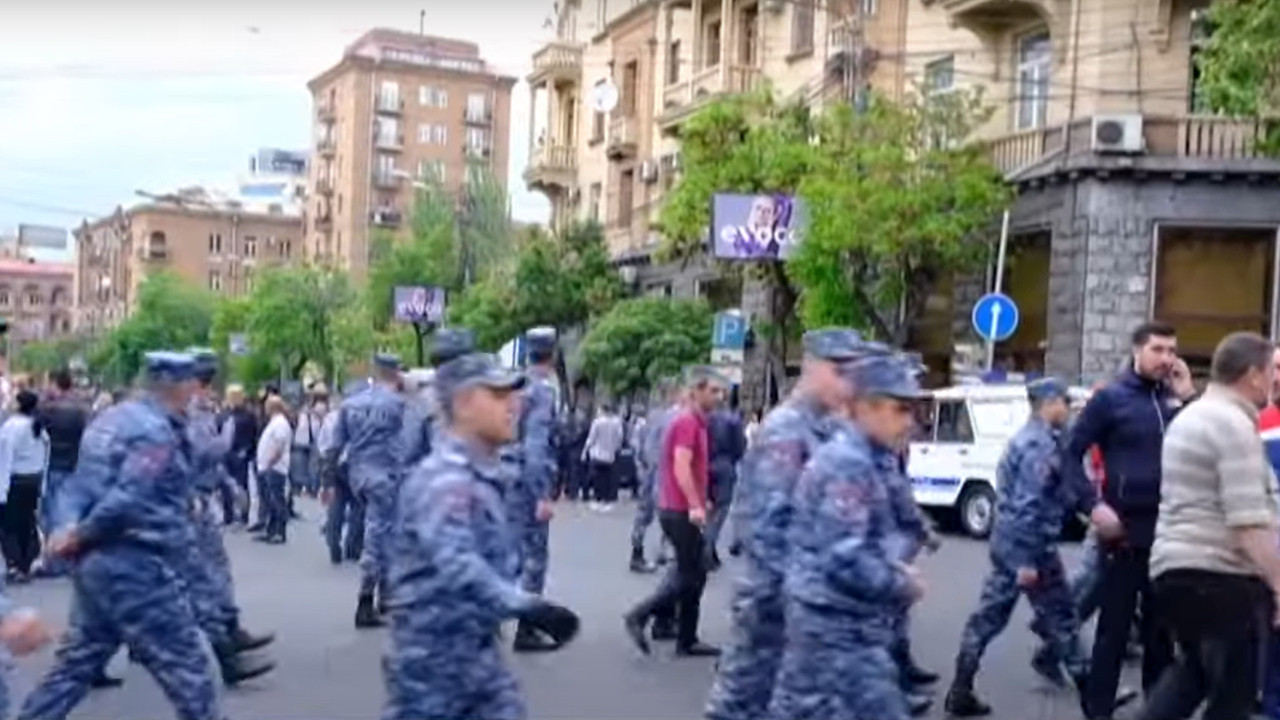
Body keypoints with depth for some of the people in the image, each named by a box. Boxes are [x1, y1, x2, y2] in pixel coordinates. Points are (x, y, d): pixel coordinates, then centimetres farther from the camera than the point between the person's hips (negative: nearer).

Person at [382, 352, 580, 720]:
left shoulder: (485, 475, 8)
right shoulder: (443, 480, -23)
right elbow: (456, 563, -39)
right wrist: (527, 606, -46)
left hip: (479, 651, 9)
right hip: (433, 655, -9)